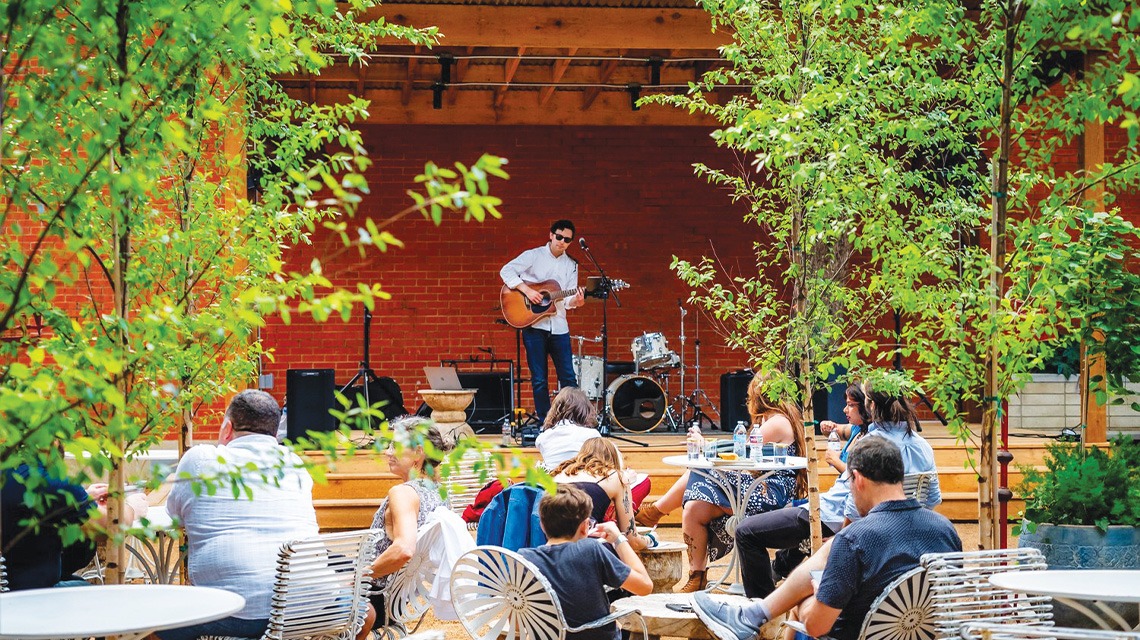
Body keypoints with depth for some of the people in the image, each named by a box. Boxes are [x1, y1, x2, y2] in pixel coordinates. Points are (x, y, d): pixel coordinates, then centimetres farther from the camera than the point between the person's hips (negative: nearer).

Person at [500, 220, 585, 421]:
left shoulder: (571, 265, 12)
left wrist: (574, 301, -16)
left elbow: (567, 299, 7)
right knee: (539, 379, 1)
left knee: (568, 377, 2)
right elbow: (506, 271, -7)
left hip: (558, 327, 3)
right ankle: (545, 422, 8)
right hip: (533, 324, -3)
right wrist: (527, 290, -17)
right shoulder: (533, 255, 0)